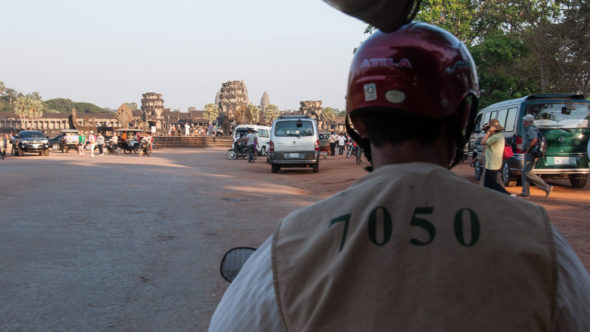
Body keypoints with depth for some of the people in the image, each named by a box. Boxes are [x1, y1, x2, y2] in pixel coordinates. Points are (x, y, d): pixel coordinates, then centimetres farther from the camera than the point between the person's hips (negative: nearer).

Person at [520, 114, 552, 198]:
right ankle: (525, 192, 11)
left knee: (528, 173, -12)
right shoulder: (529, 129, 19)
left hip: (531, 153, -11)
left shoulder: (531, 129, -14)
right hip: (529, 154, 11)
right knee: (525, 172, 10)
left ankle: (547, 187, -12)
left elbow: (534, 140, -29)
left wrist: (528, 149, -20)